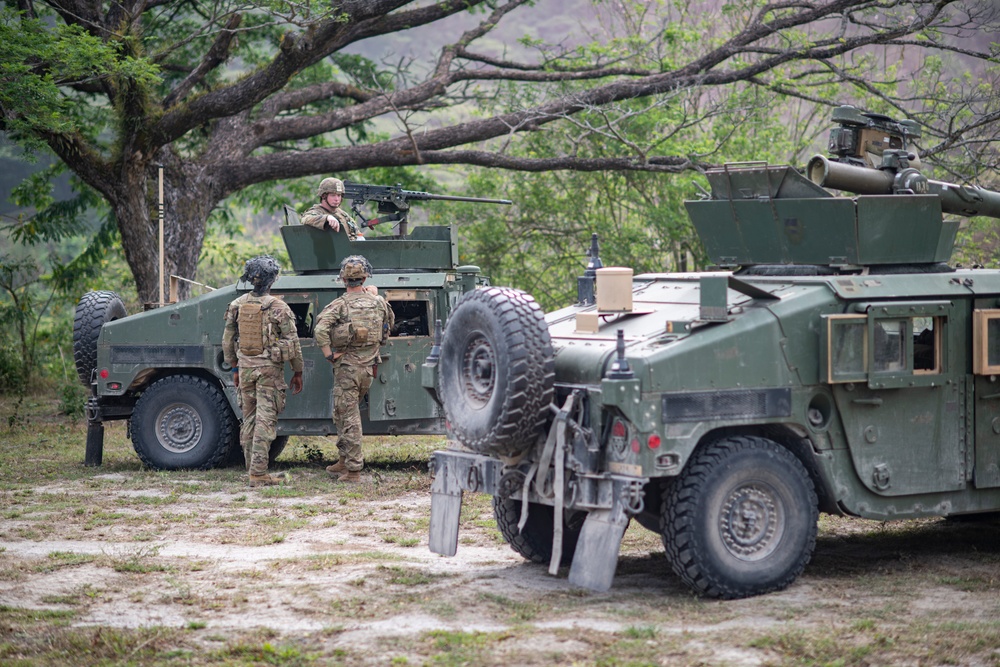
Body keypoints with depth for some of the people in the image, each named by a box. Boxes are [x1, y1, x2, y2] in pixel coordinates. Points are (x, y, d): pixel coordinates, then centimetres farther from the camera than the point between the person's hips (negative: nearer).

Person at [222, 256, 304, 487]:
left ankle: (253, 469, 19)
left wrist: (234, 368, 19)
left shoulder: (237, 305, 3)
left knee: (249, 420, 14)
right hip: (269, 368, -4)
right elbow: (292, 343, -7)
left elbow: (227, 341, 9)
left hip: (245, 367, 5)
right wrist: (298, 372, 4)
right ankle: (258, 474, -7)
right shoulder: (279, 308, -10)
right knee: (265, 420, -4)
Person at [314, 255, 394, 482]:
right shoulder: (379, 303, 4)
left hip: (346, 367, -5)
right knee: (344, 413, 21)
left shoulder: (339, 305, -10)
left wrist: (329, 355, -13)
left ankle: (353, 469, -1)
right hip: (369, 366, 5)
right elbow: (390, 323, 22)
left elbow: (320, 329, -23)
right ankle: (345, 461, 24)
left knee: (348, 416, -1)